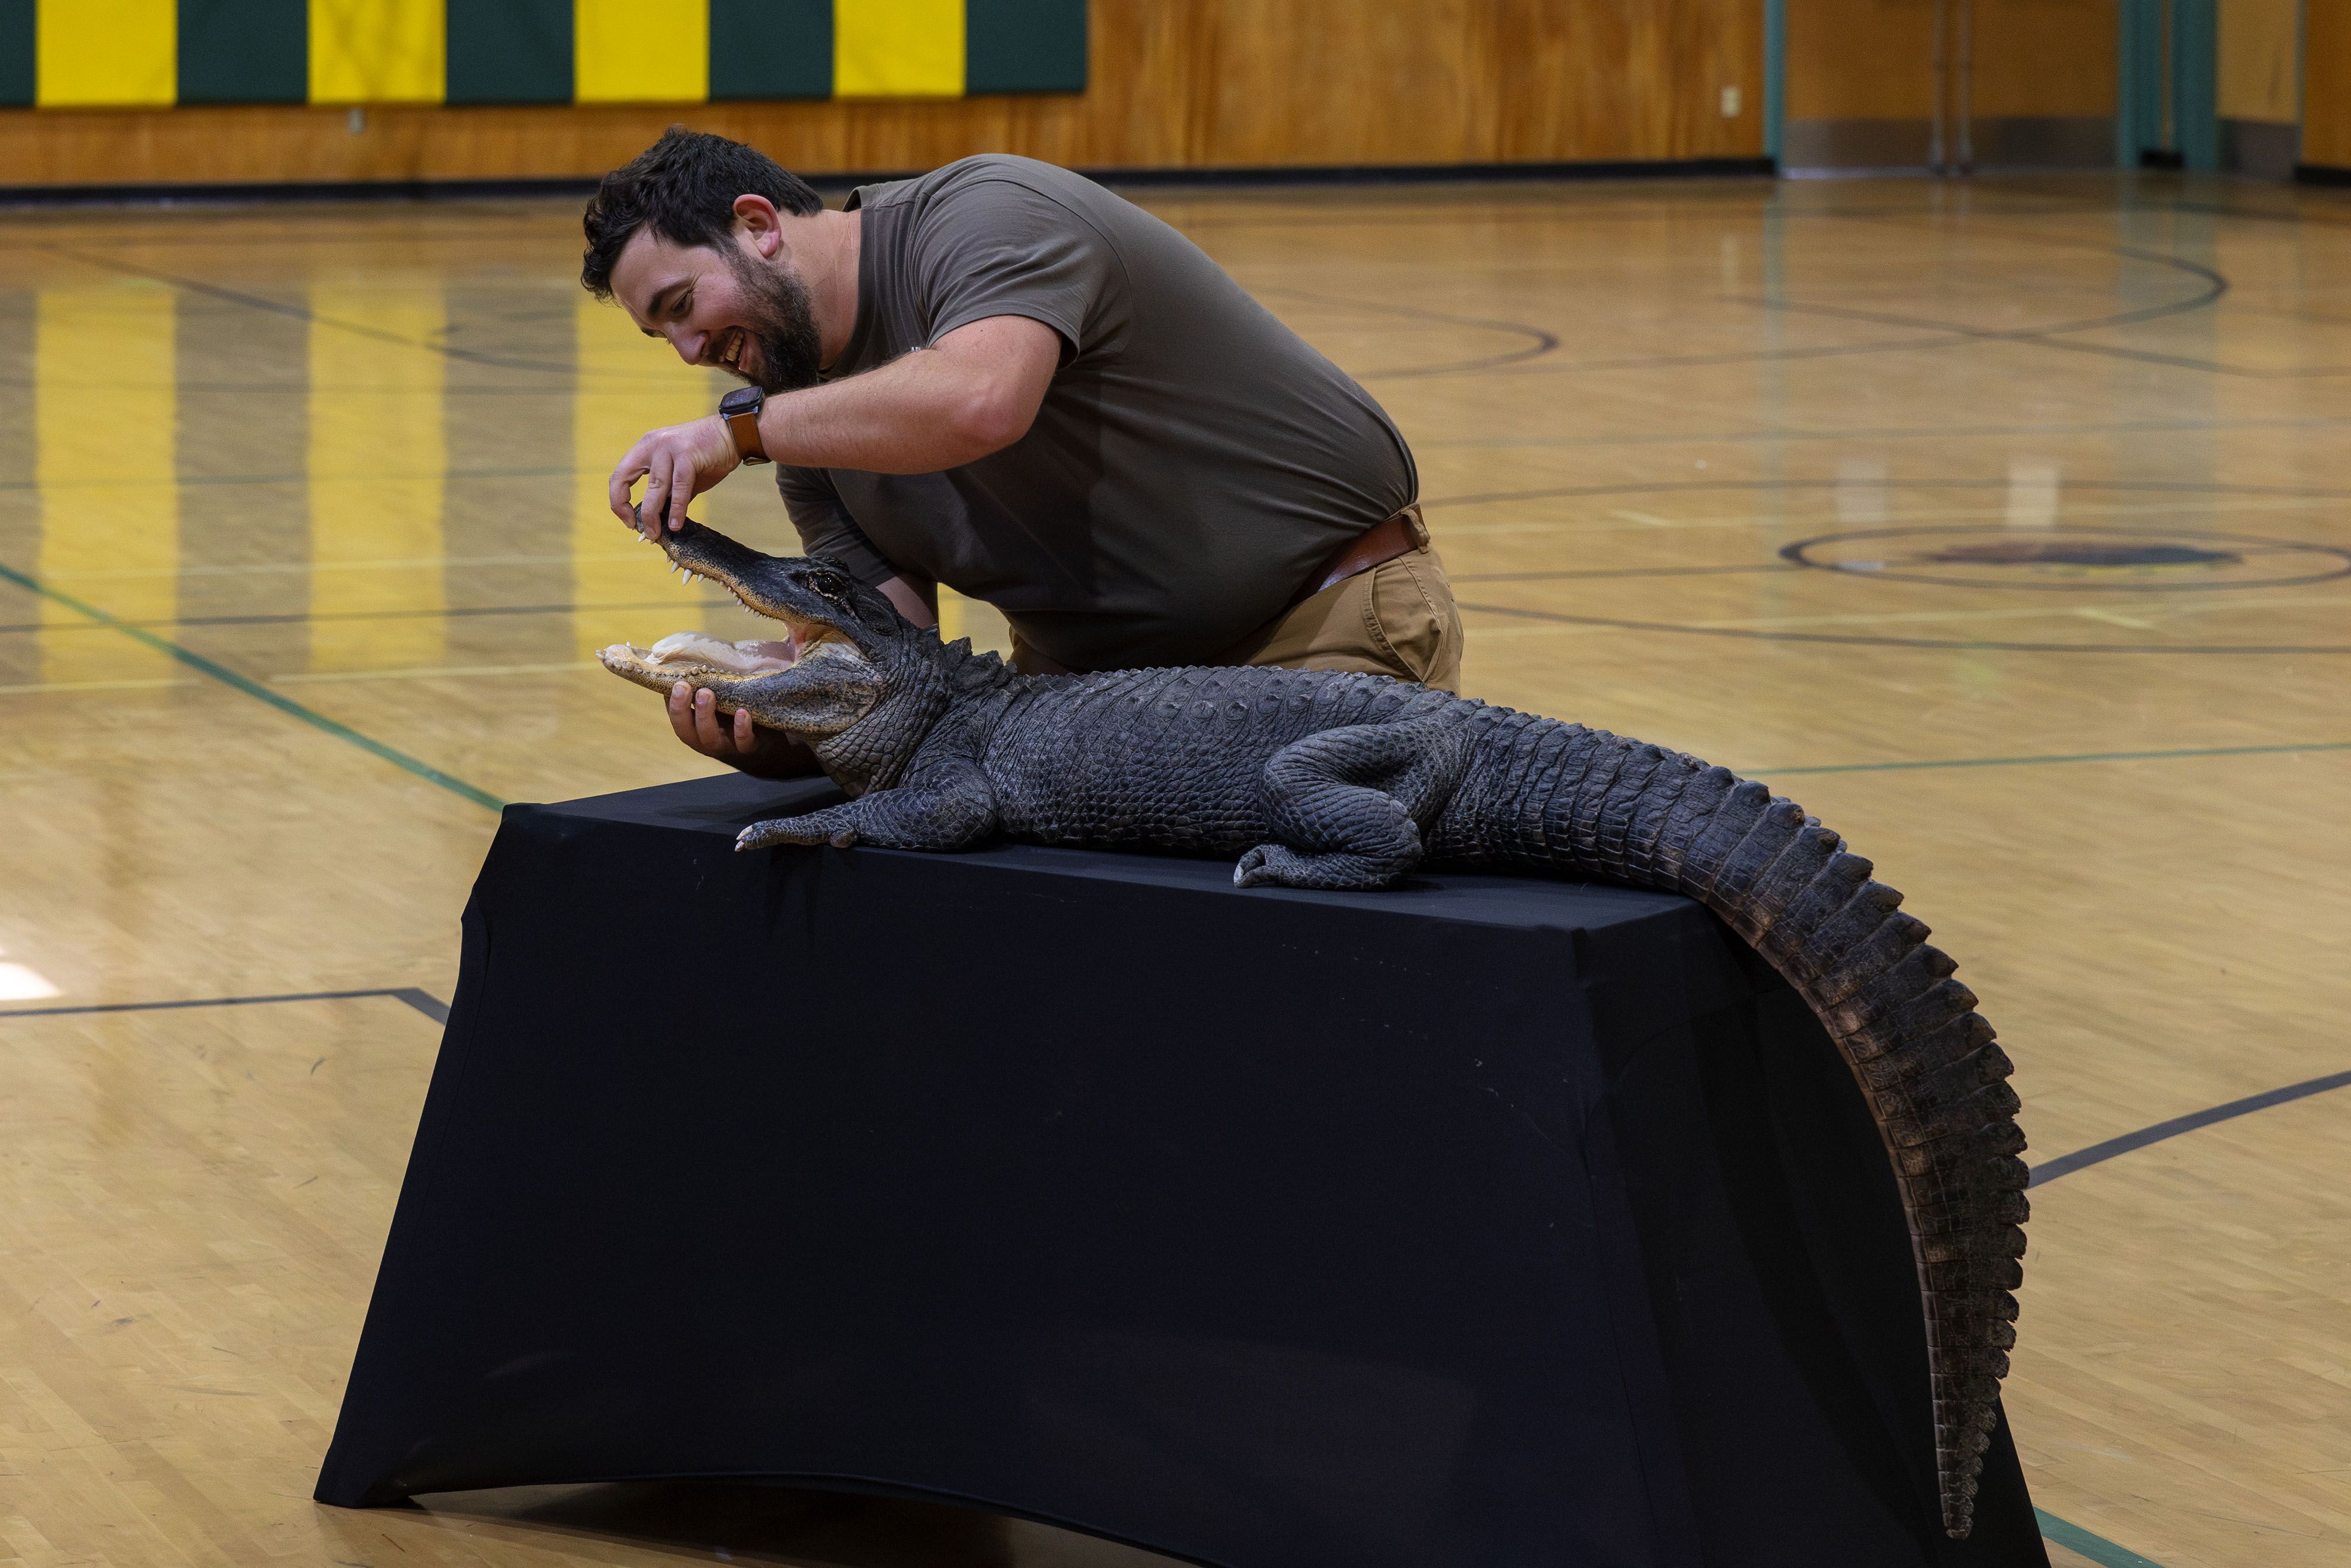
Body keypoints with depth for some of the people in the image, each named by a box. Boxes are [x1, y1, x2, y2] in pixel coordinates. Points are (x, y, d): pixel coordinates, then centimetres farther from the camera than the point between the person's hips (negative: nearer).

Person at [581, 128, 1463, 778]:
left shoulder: (984, 217, -18)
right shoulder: (814, 413, 7)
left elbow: (978, 401, -41)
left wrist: (741, 428, -33)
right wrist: (760, 728, -23)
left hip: (1330, 621, -8)